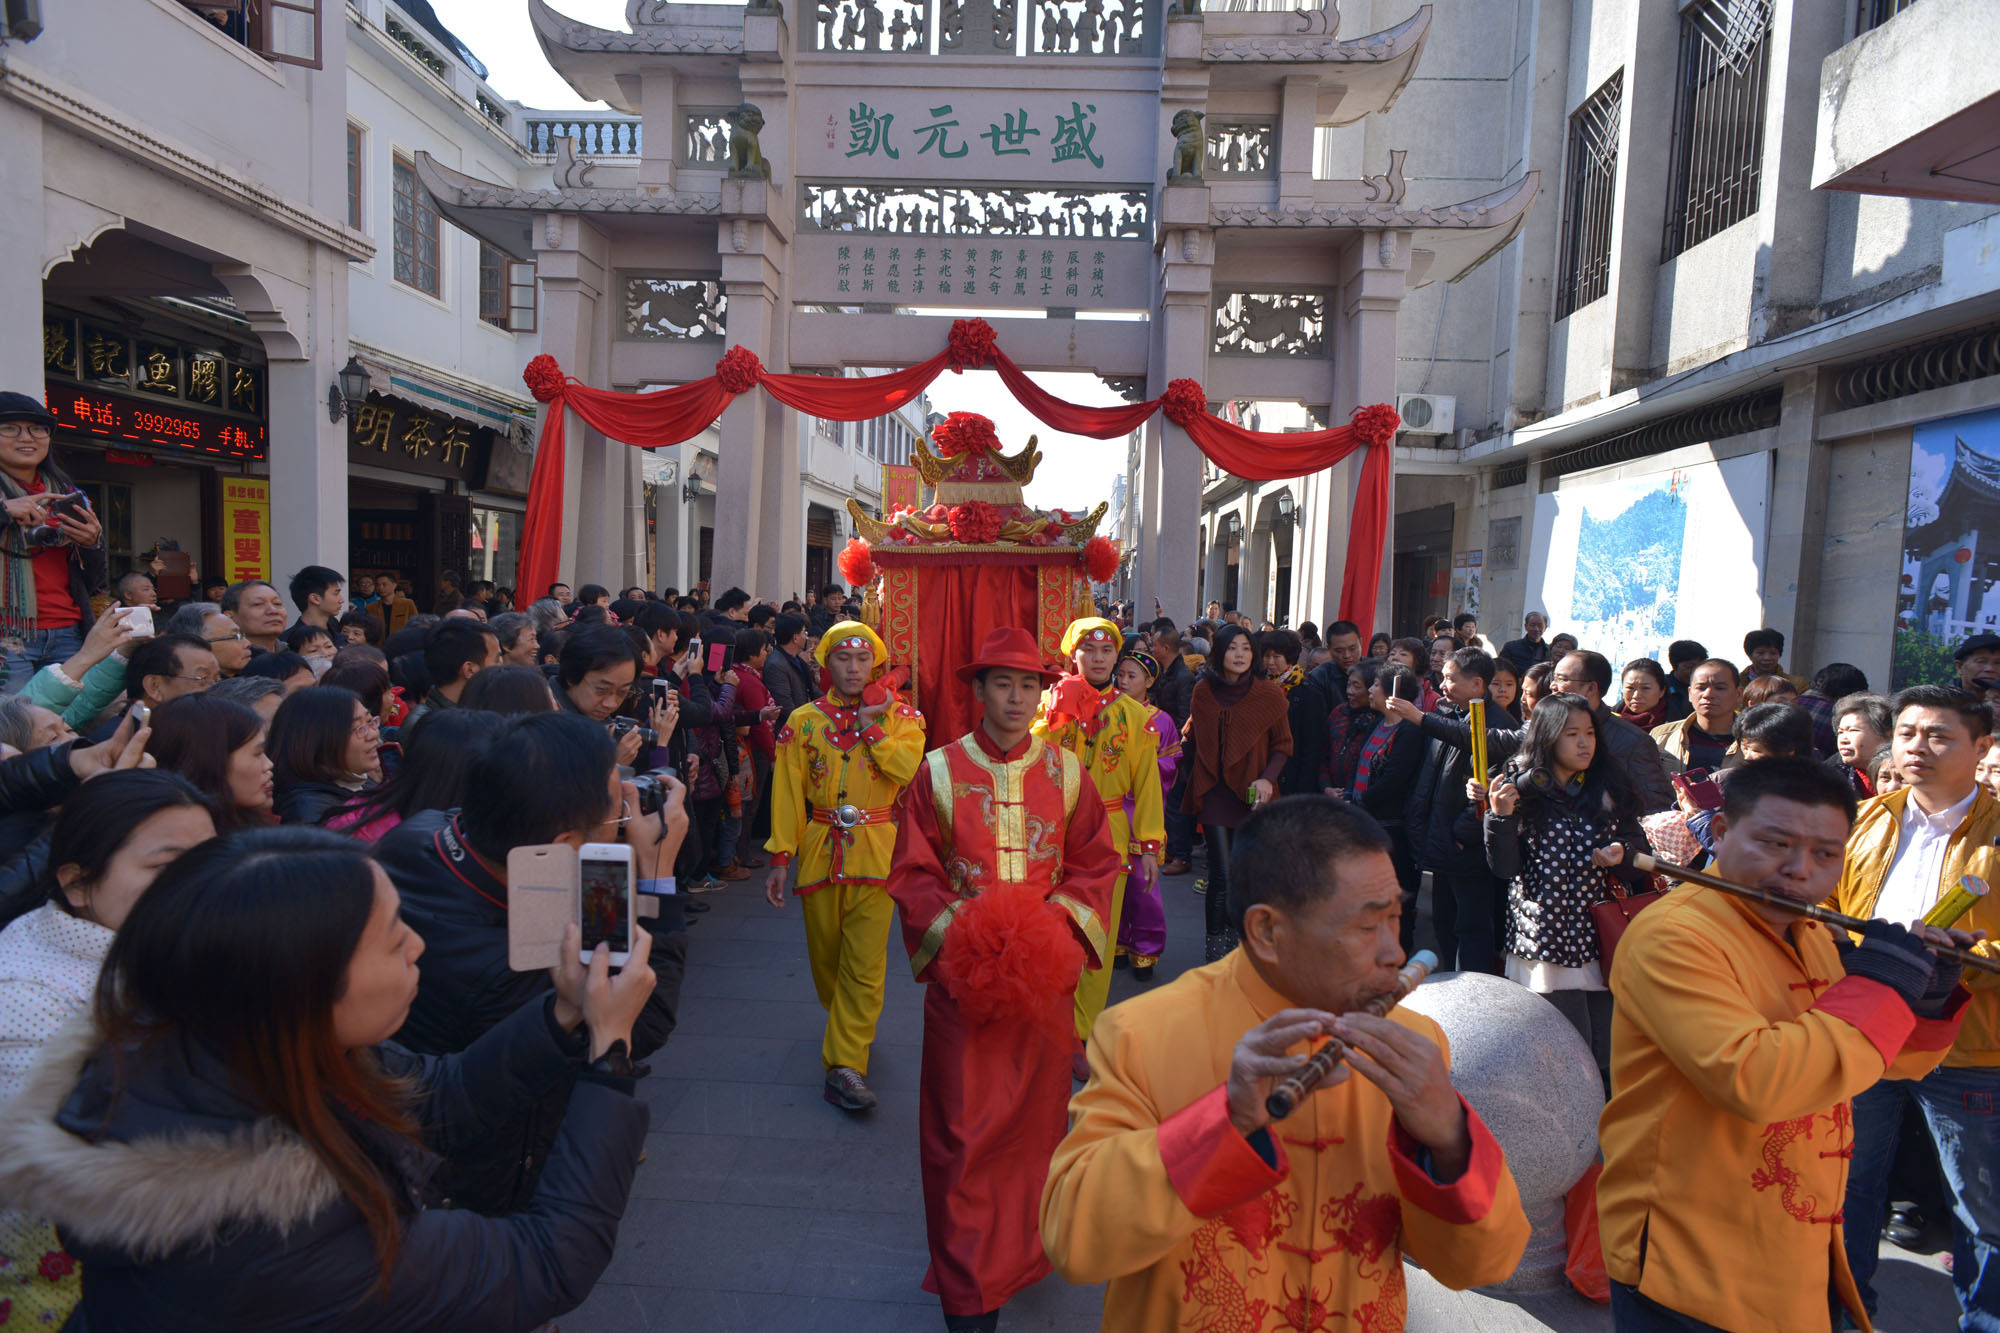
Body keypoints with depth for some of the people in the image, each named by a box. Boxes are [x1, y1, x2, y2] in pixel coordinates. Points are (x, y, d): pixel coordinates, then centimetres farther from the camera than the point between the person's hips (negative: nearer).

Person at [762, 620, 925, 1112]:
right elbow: (787, 793, 2)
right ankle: (851, 1029, 42)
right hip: (820, 852, 2)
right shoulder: (804, 720, 4)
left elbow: (907, 768, -18)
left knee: (865, 962, -8)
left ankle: (846, 1065, -1)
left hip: (875, 851, -2)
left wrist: (868, 722, -14)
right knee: (826, 956, 15)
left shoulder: (899, 716, 2)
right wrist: (781, 857, -3)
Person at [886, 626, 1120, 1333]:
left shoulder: (1065, 771, 3)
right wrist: (957, 930, -14)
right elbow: (912, 873, -1)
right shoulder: (938, 771, -3)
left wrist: (1059, 919, -10)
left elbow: (1096, 863, 6)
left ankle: (1023, 1251, 37)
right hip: (964, 972, -2)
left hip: (1045, 969, 2)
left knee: (1036, 1113, 14)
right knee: (965, 1128, 2)